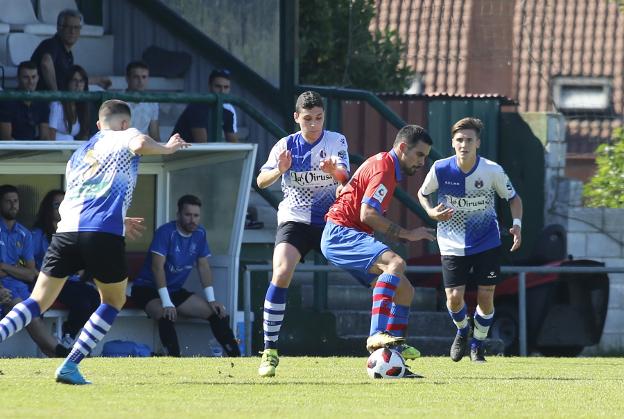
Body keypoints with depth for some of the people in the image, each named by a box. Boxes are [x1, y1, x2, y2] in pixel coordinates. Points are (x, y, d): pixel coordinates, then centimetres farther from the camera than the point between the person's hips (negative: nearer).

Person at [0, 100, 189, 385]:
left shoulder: (78, 155, 31)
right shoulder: (124, 137, 12)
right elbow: (139, 144, -14)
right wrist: (167, 148, 7)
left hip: (67, 231, 5)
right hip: (104, 234, -5)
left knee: (38, 302, 8)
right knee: (114, 302, 16)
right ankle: (70, 367, 5)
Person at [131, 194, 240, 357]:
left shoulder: (199, 234, 2)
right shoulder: (166, 232, -19)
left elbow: (203, 267, 6)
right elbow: (157, 267, -26)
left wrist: (211, 300, -3)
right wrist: (167, 303, -33)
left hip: (175, 290, 7)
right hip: (148, 288, -7)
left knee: (217, 312, -5)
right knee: (167, 316, -37)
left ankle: (236, 357, -1)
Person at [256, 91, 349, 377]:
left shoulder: (336, 142, -3)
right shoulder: (286, 145, -1)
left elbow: (344, 178, -19)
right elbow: (261, 181, -9)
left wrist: (333, 170, -43)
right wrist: (279, 170, -31)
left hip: (331, 221, 1)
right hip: (294, 221, -1)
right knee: (281, 275, -23)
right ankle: (269, 352, -17)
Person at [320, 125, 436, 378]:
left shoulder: (386, 166, 21)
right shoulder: (383, 166, -12)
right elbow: (367, 214, -21)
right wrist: (406, 234, -15)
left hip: (350, 237, 11)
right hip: (341, 232, -11)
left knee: (405, 290, 7)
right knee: (395, 263, -32)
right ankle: (377, 335, -42)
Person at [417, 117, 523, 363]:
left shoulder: (492, 171, -15)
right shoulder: (441, 169, -14)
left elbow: (513, 198, 1)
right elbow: (423, 193, 6)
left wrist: (517, 224, -15)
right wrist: (432, 212, -14)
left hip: (487, 243, 0)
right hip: (453, 244, 0)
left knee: (486, 297, -3)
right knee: (454, 298, -8)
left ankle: (478, 344, 23)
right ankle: (462, 331, 26)